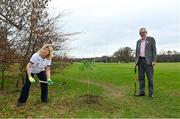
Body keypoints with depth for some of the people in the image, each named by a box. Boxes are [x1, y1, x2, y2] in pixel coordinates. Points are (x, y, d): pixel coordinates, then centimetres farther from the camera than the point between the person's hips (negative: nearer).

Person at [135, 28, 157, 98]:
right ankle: (142, 92, 11)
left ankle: (151, 93, 6)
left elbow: (154, 50, -5)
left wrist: (154, 60, -14)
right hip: (140, 60, 5)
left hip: (148, 61, -4)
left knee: (150, 77, -3)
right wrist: (136, 62, 8)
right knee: (141, 77, 4)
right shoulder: (138, 41, 16)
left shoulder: (151, 39, 2)